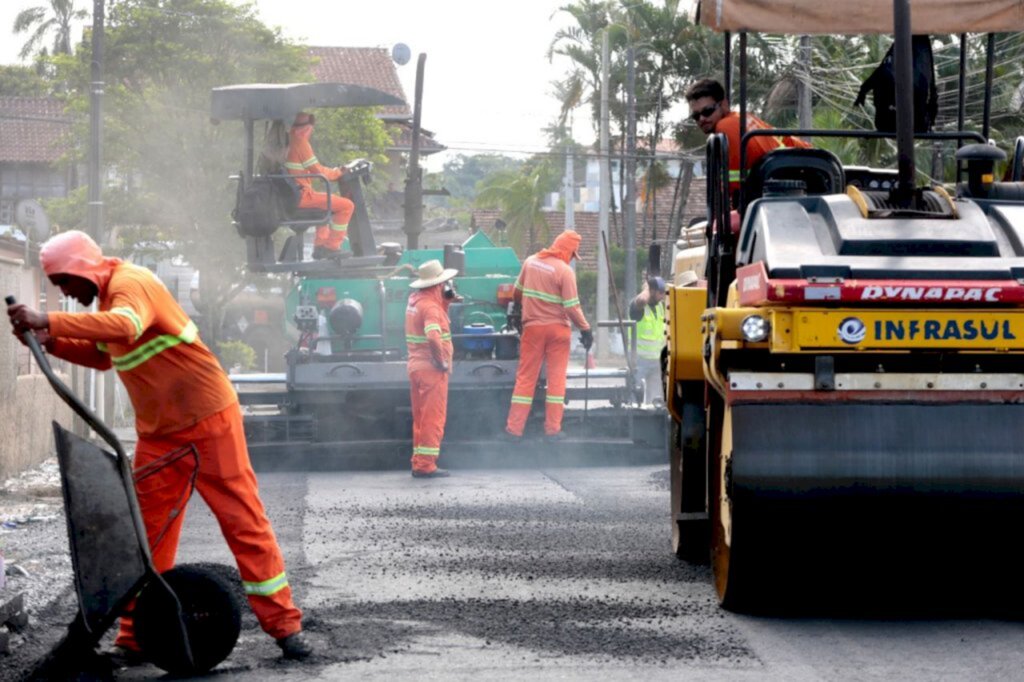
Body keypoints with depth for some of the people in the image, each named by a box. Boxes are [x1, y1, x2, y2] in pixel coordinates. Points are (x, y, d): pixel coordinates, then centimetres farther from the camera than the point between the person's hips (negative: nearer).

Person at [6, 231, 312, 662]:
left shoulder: (130, 284, -19)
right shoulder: (109, 292, 10)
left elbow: (125, 327, -42)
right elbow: (103, 356, 22)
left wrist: (50, 322, -44)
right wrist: (52, 343, 5)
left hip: (207, 419, -9)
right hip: (158, 432, 9)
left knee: (243, 520, -5)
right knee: (146, 532, 6)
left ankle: (284, 626, -1)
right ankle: (135, 638, 11)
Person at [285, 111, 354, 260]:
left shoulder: (286, 140, 12)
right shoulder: (300, 142, -15)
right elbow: (318, 171, -12)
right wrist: (338, 172, 4)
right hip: (300, 196, -10)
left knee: (330, 199, 34)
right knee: (347, 205, -10)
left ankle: (320, 245, 32)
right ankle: (332, 247, -5)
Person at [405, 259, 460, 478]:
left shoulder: (415, 299, 10)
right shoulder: (431, 306, -18)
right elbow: (433, 337, -32)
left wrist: (447, 300, 9)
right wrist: (442, 362, -21)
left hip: (416, 366, 9)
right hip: (432, 369, -9)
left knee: (421, 419, 14)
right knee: (433, 419, -4)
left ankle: (419, 463, 17)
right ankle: (426, 466, -4)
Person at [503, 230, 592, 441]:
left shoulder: (531, 262, 1)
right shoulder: (565, 271, -14)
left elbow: (518, 293, 14)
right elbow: (572, 307, -16)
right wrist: (585, 329, -6)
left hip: (533, 327, 3)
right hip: (558, 328, -3)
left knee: (525, 377, 5)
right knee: (556, 378, 6)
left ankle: (514, 428, 3)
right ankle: (553, 429, 5)